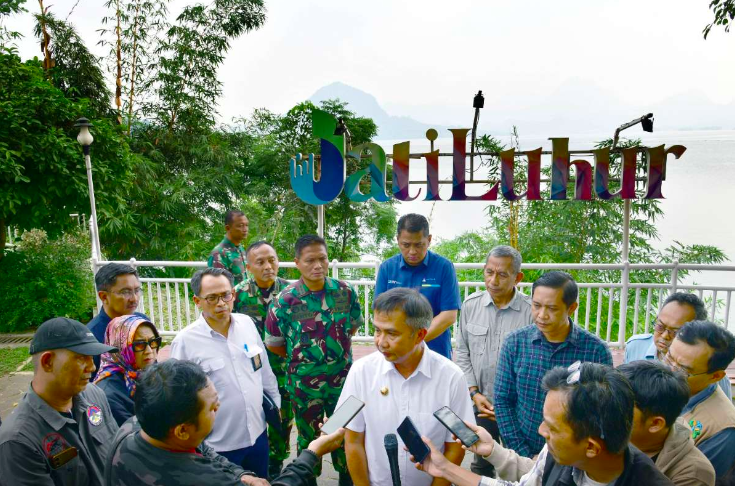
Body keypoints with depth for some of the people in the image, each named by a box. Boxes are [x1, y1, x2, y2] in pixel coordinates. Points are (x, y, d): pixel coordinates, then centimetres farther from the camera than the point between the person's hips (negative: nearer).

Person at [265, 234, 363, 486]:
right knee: (308, 435, 18)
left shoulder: (346, 291, -10)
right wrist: (299, 358, 4)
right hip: (304, 381, -2)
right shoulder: (286, 300, -17)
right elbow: (273, 343, -4)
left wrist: (335, 346, 6)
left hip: (342, 377, 2)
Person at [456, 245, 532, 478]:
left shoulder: (531, 311, -16)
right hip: (481, 405, 3)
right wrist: (474, 393, -4)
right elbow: (463, 354, 4)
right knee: (480, 464, 21)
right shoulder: (470, 305, -5)